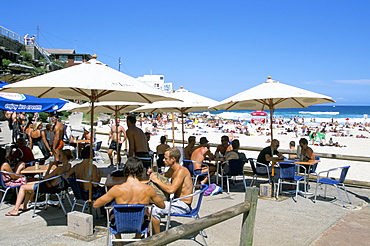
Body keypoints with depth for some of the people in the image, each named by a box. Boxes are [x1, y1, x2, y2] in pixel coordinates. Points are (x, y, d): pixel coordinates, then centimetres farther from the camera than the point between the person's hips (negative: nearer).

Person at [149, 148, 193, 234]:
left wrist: (157, 181, -20)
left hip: (183, 205, -10)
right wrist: (152, 174, 4)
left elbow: (171, 189, -31)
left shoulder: (181, 171, -21)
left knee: (155, 210, -22)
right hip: (177, 202, 10)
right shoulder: (171, 170, 7)